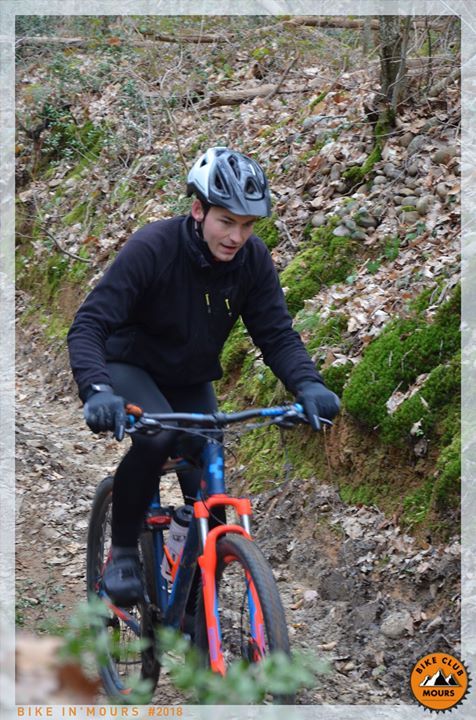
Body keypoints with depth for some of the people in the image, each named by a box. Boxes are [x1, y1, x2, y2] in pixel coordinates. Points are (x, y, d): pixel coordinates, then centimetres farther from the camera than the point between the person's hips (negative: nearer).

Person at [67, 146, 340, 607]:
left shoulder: (253, 259, -15)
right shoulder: (152, 248, -28)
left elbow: (276, 334, -14)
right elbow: (88, 324, -32)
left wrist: (307, 384, -34)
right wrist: (97, 389, -50)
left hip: (191, 380, 4)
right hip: (131, 366, -4)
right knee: (156, 436, -36)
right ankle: (122, 552, -15)